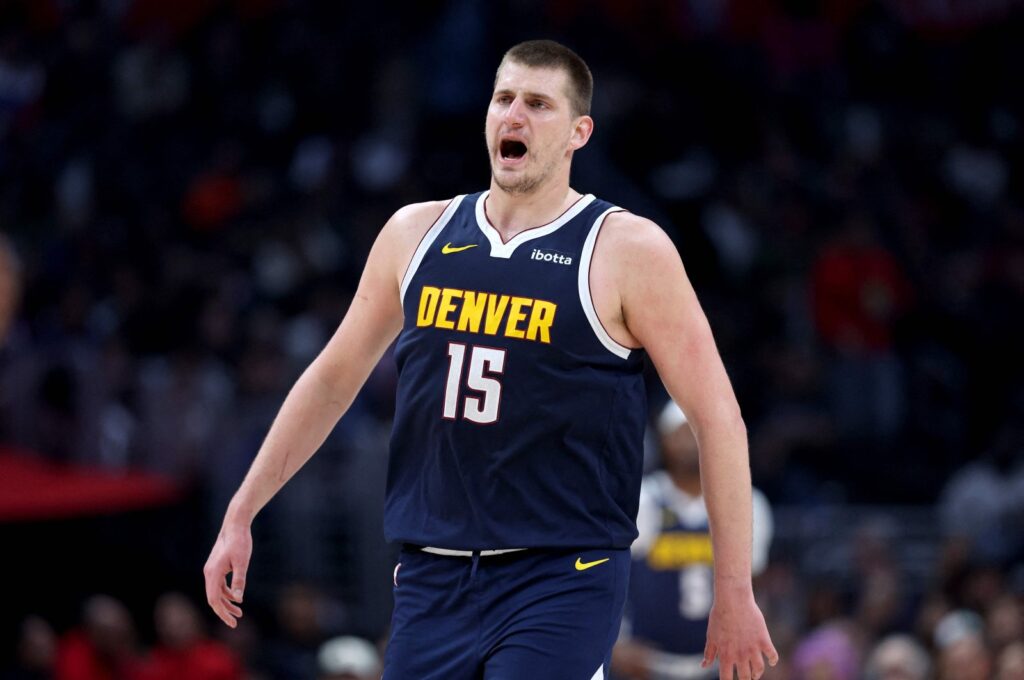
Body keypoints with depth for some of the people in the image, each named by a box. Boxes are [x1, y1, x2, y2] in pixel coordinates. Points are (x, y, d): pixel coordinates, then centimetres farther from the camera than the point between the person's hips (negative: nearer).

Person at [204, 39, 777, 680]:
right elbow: (333, 379, 20)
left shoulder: (626, 250, -5)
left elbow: (717, 415, -4)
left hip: (562, 580, -5)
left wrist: (734, 591, -6)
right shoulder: (417, 234, 10)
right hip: (433, 579, 5)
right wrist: (241, 515, 17)